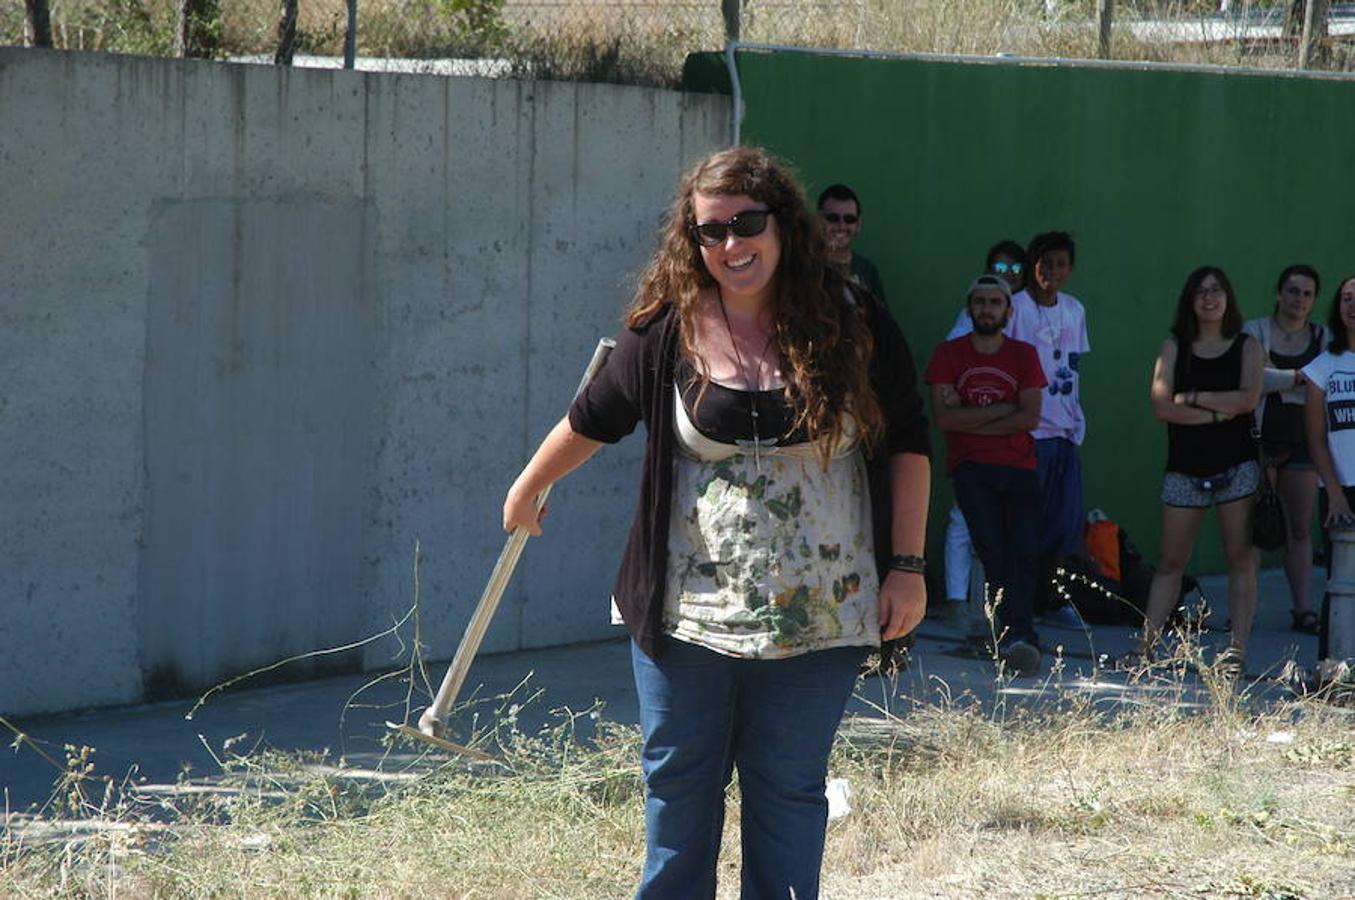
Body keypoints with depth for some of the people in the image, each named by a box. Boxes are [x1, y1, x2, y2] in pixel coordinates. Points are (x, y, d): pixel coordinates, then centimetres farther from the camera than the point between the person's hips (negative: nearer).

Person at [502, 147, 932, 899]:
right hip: (686, 614, 1)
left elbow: (907, 444, 4)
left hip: (814, 620, -1)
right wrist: (528, 490, 27)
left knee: (789, 794, 7)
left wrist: (906, 567, -1)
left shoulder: (852, 326, -4)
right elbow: (593, 419, 14)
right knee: (677, 791, 9)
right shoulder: (666, 334, -3)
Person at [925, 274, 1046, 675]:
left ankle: (1014, 637, -15)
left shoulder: (1024, 355, 11)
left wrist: (971, 421, -5)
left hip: (1019, 466, 1)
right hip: (971, 467, -1)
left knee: (1023, 549, -14)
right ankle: (1021, 636, -17)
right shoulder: (949, 353, 7)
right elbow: (943, 417, -5)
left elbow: (1030, 417, -1)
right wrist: (1003, 410, -5)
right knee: (993, 548, -16)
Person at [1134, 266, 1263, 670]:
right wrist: (1218, 412, -12)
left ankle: (1237, 648, -3)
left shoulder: (1247, 347, 6)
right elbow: (1161, 405, -6)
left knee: (1240, 558, -3)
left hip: (1236, 466, -1)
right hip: (1185, 467, 1)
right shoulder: (1174, 348, 7)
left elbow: (1249, 398, -10)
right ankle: (1147, 643, 1)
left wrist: (1192, 398, -9)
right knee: (1171, 561, 1)